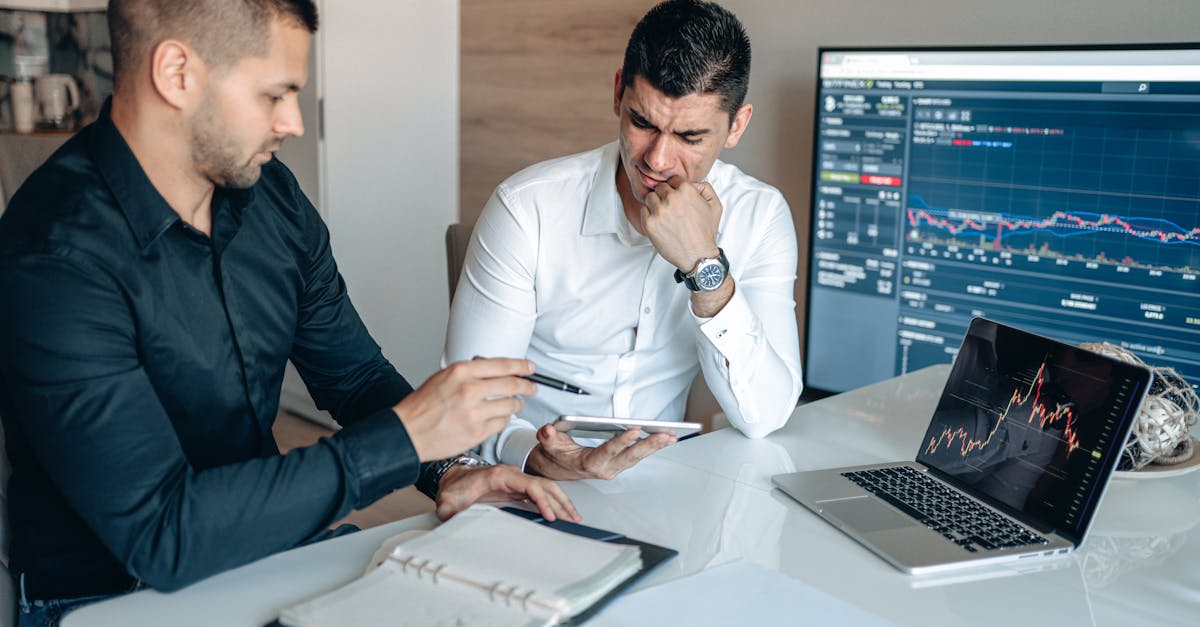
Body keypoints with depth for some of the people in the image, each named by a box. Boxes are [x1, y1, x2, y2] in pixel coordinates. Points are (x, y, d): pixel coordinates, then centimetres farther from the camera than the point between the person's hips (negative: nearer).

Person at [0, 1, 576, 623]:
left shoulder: (271, 194, -1)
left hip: (265, 545, 6)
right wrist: (405, 437, -27)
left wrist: (445, 469, -11)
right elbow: (159, 532, -29)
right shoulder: (54, 261, -24)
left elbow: (354, 373, 8)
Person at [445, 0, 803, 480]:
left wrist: (704, 265, -25)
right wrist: (534, 455, -31)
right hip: (530, 483, -1)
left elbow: (763, 417, -14)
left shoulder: (760, 218, -6)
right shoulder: (527, 207, -13)